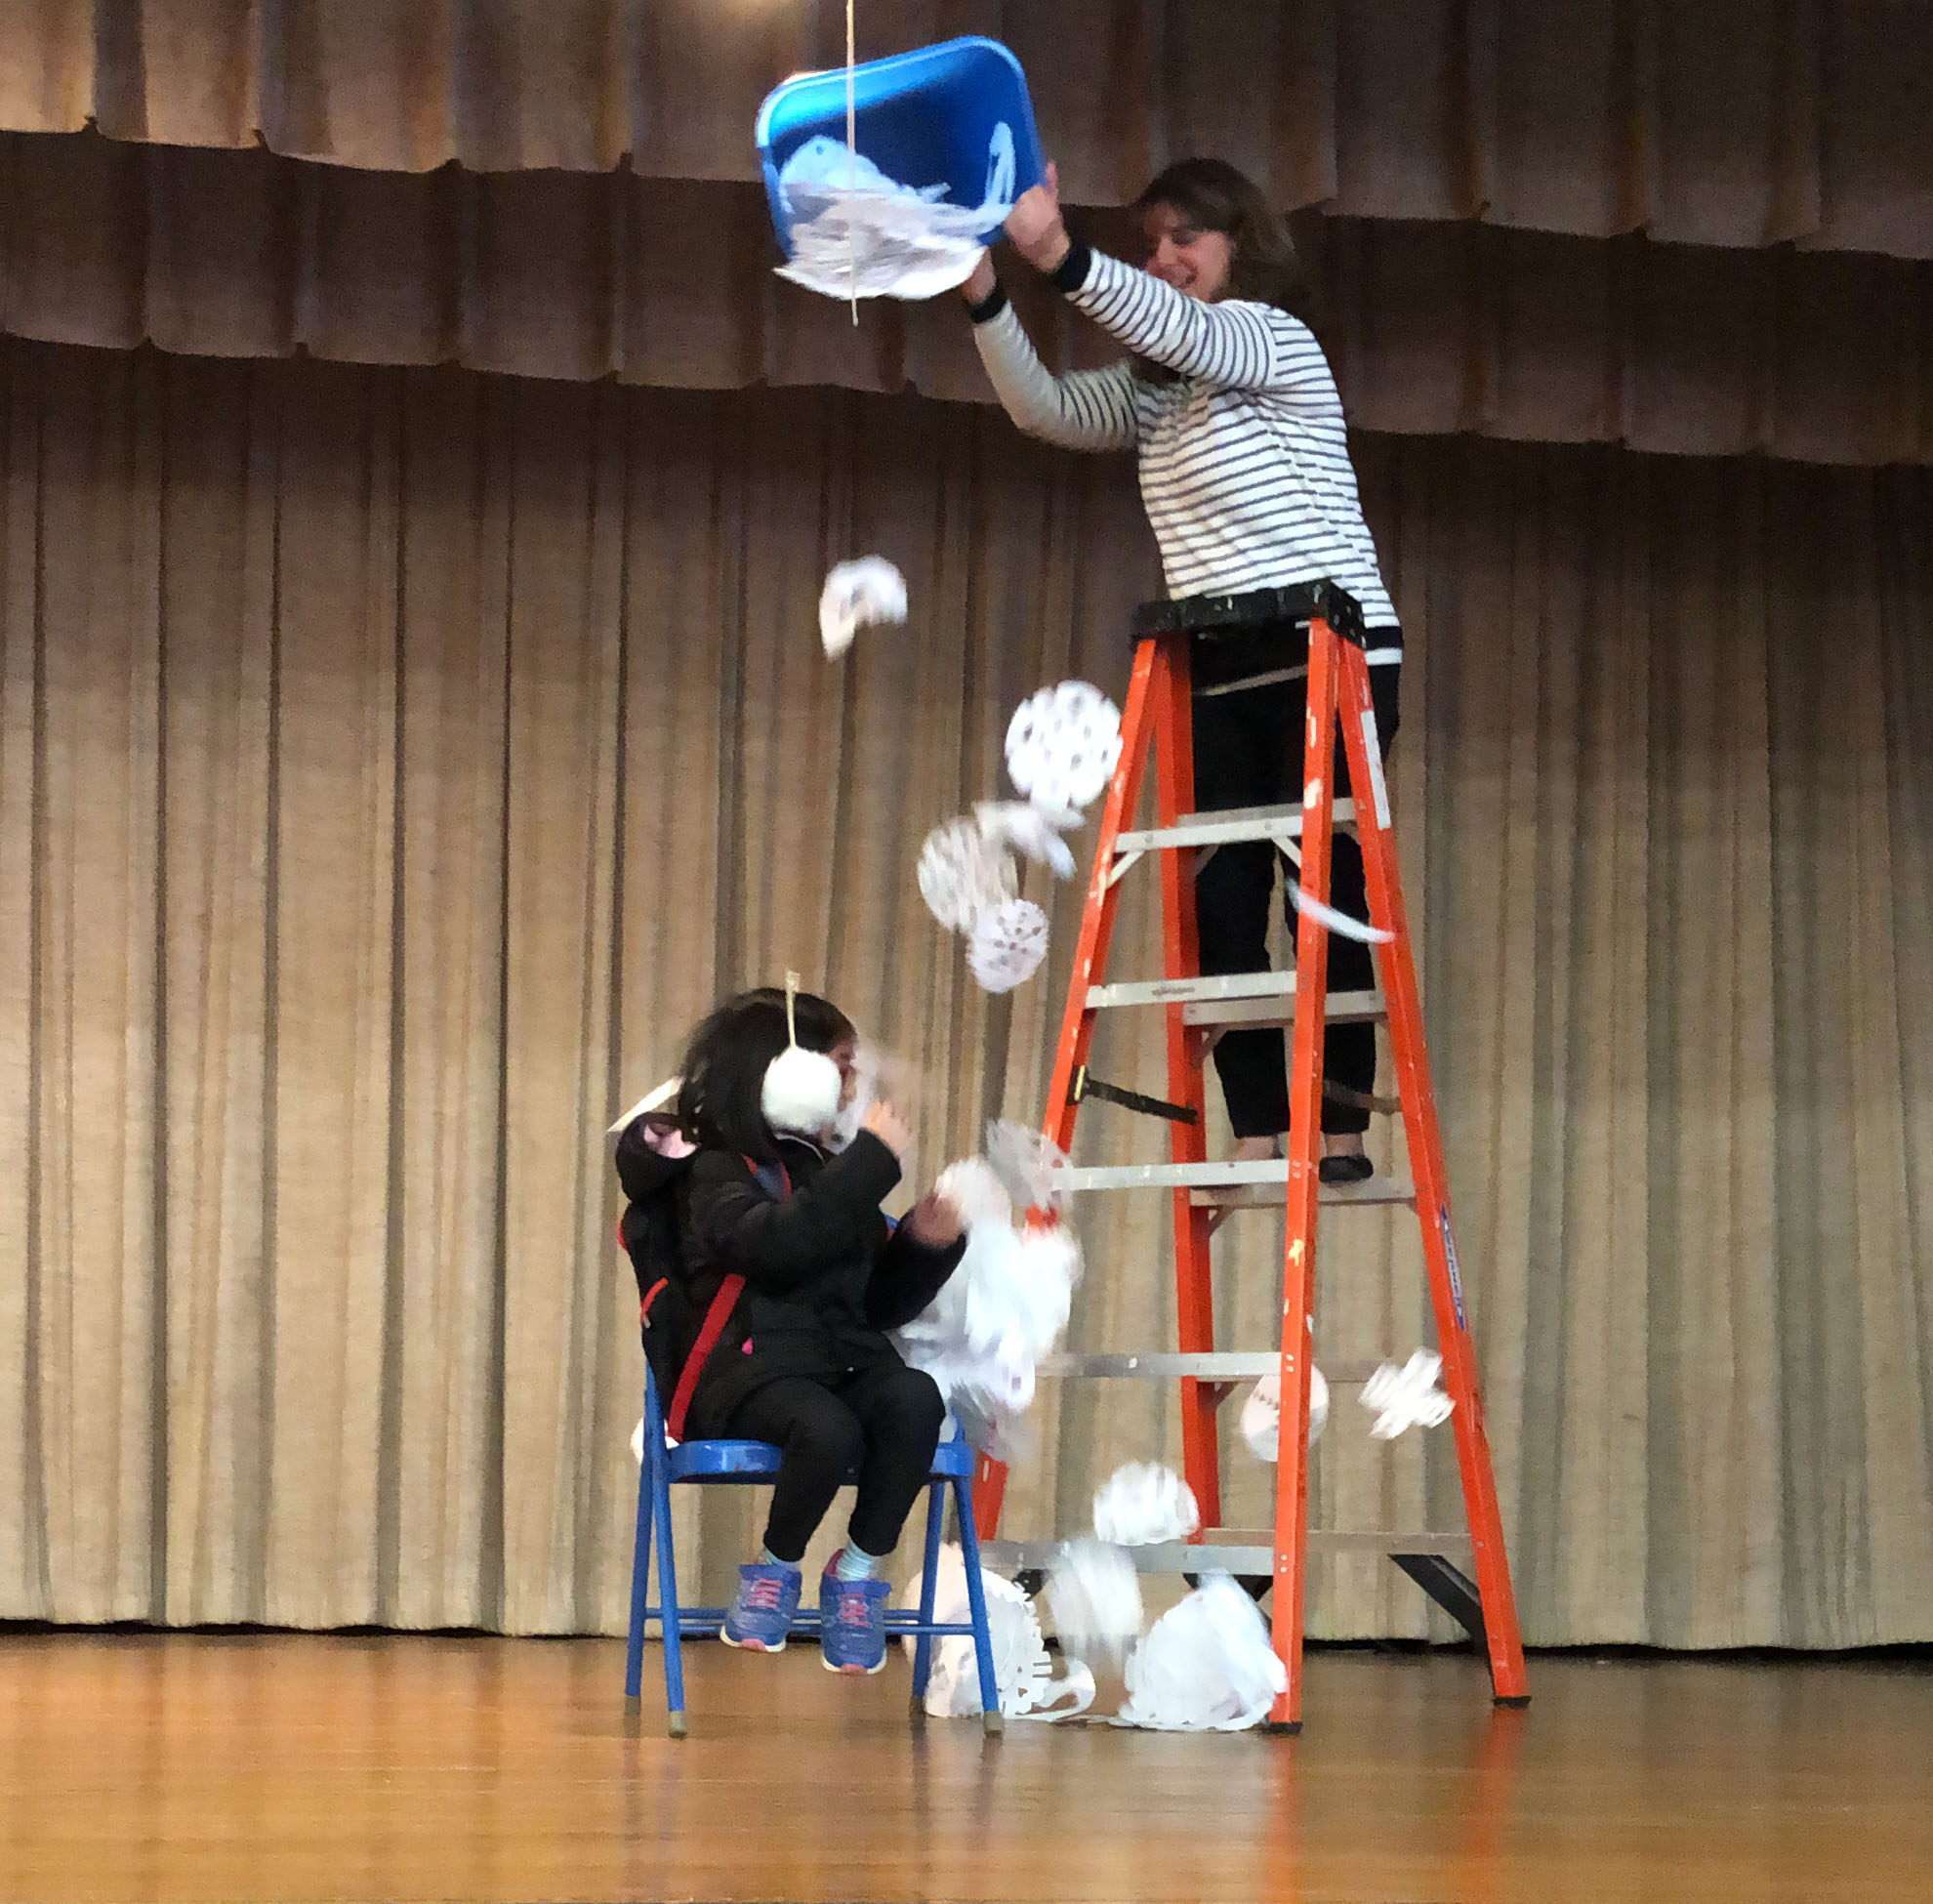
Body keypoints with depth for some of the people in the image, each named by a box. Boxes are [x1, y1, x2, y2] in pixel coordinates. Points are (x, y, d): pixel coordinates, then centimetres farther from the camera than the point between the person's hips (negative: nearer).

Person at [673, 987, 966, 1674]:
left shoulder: (830, 1175, 24)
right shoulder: (720, 1173, 3)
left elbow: (879, 1304, 26)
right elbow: (777, 1243, -21)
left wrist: (924, 1246, 7)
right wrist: (872, 1160, -17)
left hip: (844, 1364, 6)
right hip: (748, 1369, -6)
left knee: (913, 1398, -29)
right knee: (828, 1429, -37)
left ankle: (858, 1571, -13)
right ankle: (775, 1569, -8)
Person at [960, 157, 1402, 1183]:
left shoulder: (1275, 339, -4)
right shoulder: (1153, 389, 18)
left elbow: (1181, 329, -24)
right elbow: (1044, 408, 6)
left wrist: (1058, 252, -40)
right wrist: (983, 293, -11)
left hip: (1330, 662, -7)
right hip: (1223, 677, 7)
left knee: (1326, 888, -9)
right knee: (1221, 900, -2)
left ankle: (1341, 1126, -6)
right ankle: (1257, 1136, -2)